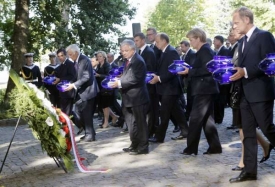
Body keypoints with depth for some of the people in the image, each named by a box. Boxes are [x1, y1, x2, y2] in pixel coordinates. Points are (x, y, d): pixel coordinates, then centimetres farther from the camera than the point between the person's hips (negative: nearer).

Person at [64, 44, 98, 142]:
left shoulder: (85, 60, -16)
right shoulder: (76, 61, 10)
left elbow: (86, 77, -22)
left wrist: (74, 85, -24)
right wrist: (72, 84, 1)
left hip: (87, 90, -9)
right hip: (81, 91, 9)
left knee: (86, 114, -3)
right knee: (78, 114, 9)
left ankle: (90, 135, 9)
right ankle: (88, 133, 20)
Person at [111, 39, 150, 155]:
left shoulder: (138, 61, -16)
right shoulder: (129, 61, 14)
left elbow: (135, 79, -23)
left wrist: (120, 83, -22)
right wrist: (119, 82, 3)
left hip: (137, 97, -10)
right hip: (130, 98, 10)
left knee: (139, 123, -1)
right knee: (132, 123, 17)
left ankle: (142, 147, 8)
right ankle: (135, 145, 28)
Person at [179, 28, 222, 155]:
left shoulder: (205, 50, -14)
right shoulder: (203, 50, 16)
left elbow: (207, 69, -23)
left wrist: (189, 71, -20)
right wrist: (188, 71, 8)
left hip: (204, 90, -11)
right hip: (205, 89, 11)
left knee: (195, 119, -6)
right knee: (206, 119, 11)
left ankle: (191, 148, 0)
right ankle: (215, 146, 15)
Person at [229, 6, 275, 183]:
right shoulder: (242, 41, 17)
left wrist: (245, 72, -23)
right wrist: (235, 72, 1)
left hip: (261, 93, -8)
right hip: (246, 94, 8)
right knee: (248, 133, 8)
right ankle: (250, 170, 13)